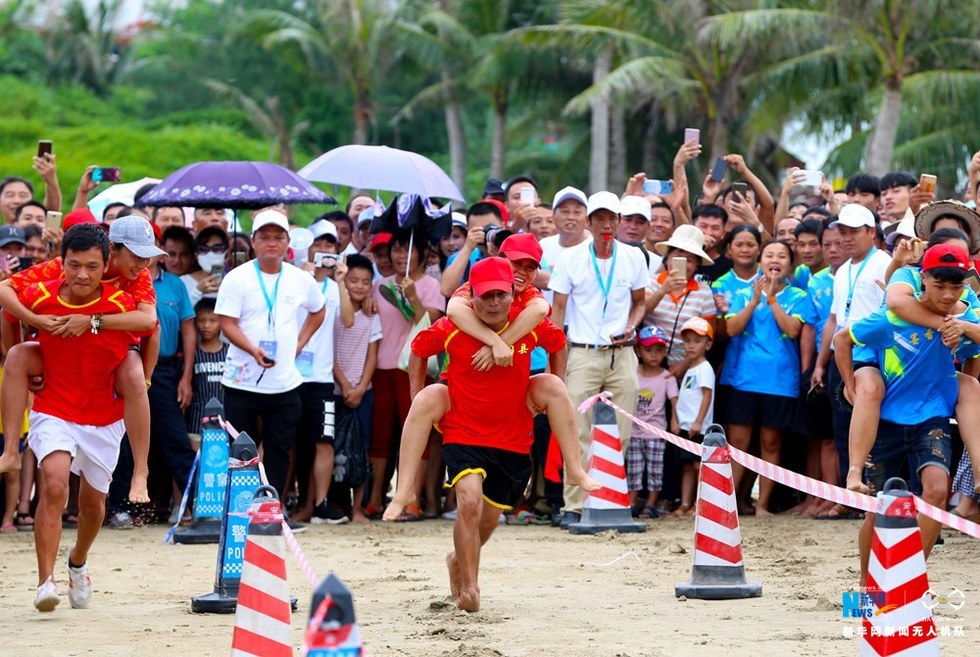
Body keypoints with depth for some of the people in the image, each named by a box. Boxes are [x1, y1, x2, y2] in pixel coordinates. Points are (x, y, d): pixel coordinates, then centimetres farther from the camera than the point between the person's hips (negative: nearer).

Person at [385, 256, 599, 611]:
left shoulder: (531, 326, -11)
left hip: (513, 439, 3)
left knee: (488, 521, 15)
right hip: (463, 433, -3)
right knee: (470, 502, -25)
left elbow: (558, 345, 11)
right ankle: (469, 585, -12)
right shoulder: (451, 329, -14)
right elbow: (418, 350, 5)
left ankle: (458, 560, 46)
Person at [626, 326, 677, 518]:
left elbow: (674, 401, -11)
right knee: (633, 468, 5)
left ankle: (651, 504, 5)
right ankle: (631, 503, 10)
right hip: (634, 431, 3)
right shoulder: (633, 374, 5)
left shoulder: (667, 377, -3)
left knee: (655, 469, 0)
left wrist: (674, 421, -25)